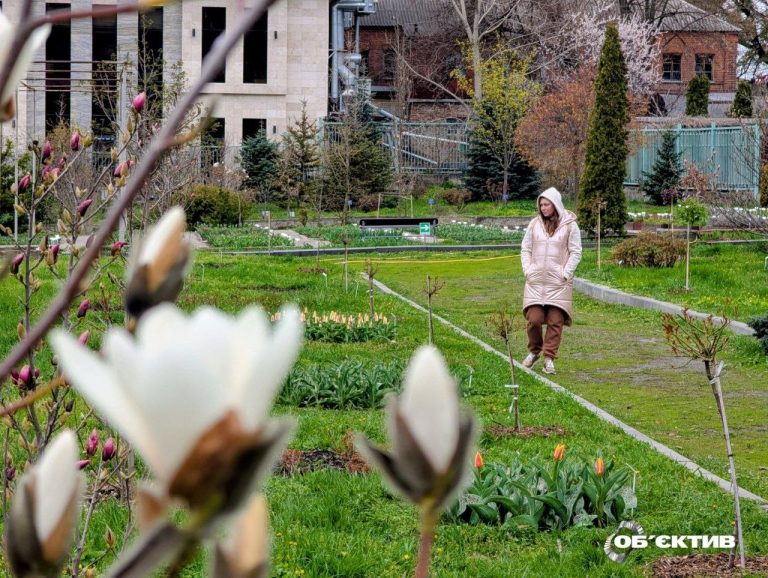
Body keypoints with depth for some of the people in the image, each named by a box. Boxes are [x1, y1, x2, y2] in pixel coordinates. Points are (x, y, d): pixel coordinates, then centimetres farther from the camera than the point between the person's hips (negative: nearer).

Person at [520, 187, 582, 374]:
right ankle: (534, 351, 19)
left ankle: (549, 358, 3)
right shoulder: (534, 224, 9)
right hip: (536, 280, 2)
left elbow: (575, 252, 2)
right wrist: (527, 270, 0)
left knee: (555, 321, -4)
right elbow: (525, 250, 13)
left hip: (558, 282, -2)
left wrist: (566, 273, -7)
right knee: (534, 318, -5)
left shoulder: (569, 225, 2)